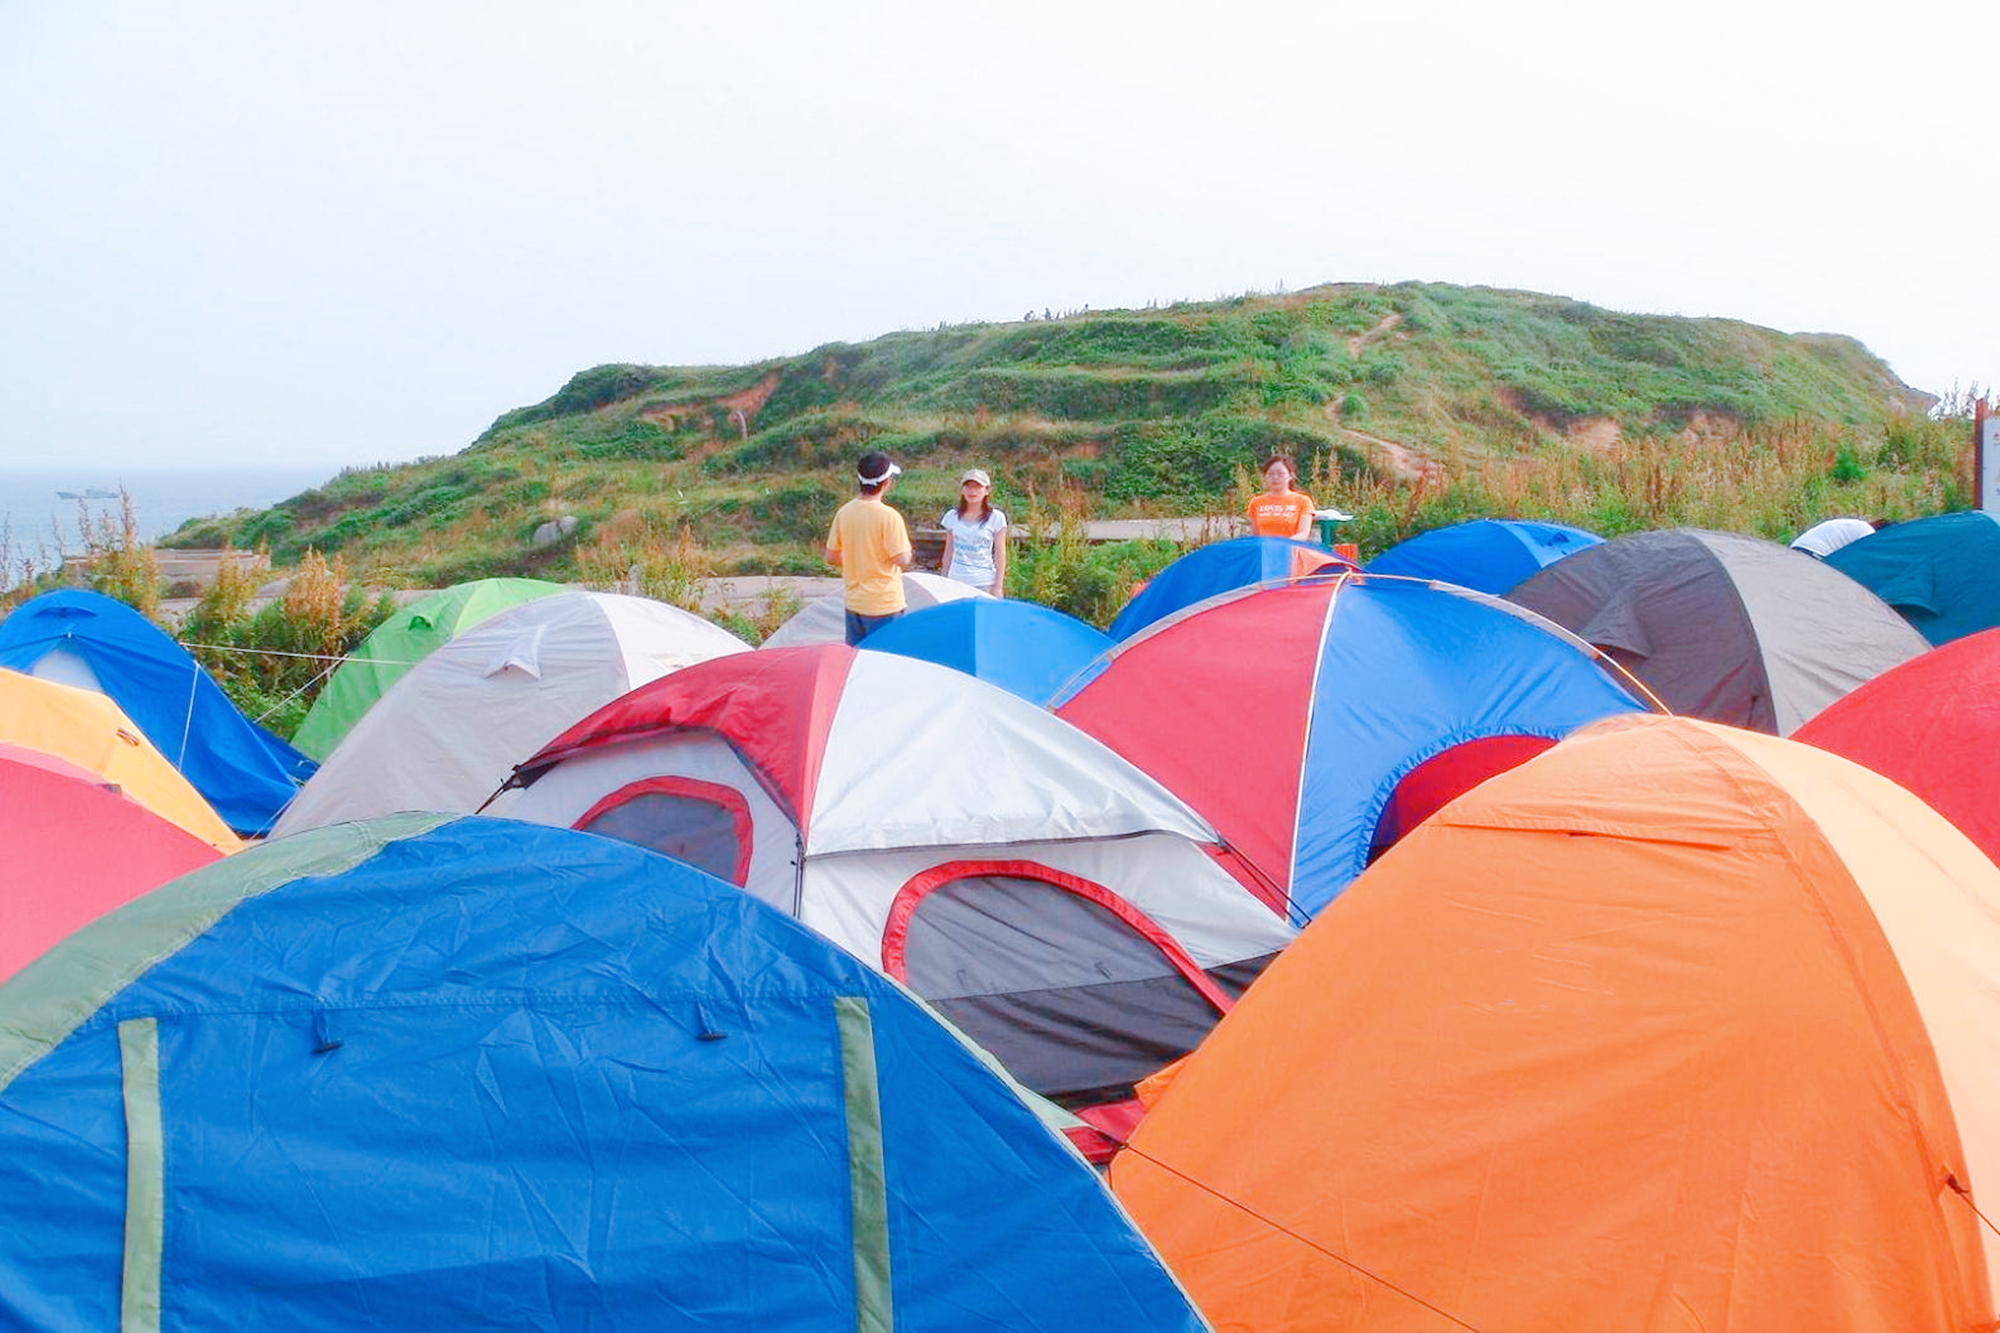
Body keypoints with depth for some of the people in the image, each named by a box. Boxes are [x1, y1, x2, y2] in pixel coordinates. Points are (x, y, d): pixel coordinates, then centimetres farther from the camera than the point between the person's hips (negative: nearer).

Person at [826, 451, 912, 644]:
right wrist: (906, 547, 3)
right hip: (884, 606, -6)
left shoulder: (844, 512, 1)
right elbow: (902, 560, -18)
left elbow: (831, 556, 8)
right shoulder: (889, 517, -17)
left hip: (853, 604, 6)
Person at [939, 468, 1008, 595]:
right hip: (956, 582, 2)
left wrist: (998, 587, -2)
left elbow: (1000, 555, 2)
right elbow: (948, 552, 15)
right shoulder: (952, 517, 8)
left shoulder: (996, 518, 0)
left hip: (985, 584, -2)